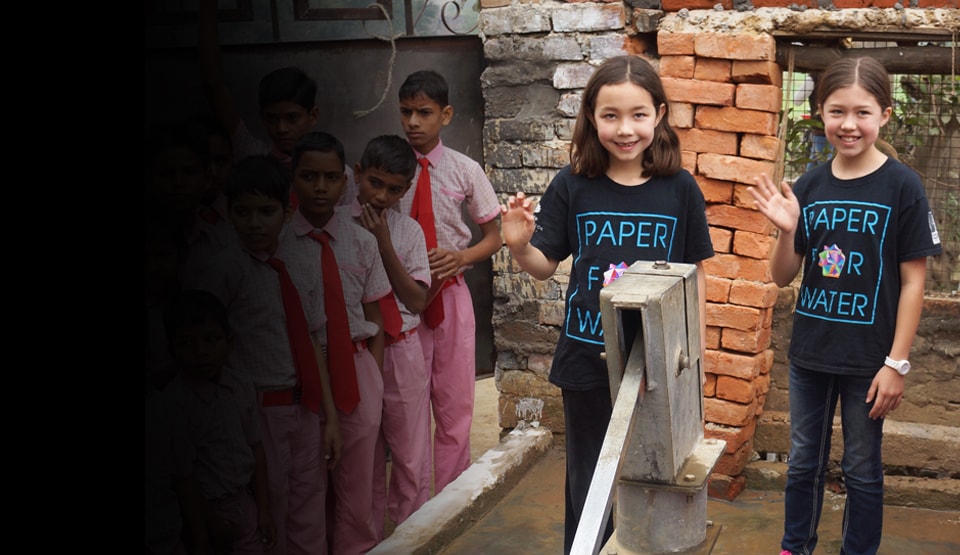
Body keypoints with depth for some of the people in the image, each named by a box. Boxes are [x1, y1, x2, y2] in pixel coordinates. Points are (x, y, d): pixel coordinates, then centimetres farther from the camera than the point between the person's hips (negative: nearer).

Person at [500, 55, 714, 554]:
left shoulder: (679, 188, -6)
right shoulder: (572, 186, -7)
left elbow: (694, 274, 1)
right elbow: (545, 266, 0)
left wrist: (697, 352, 3)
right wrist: (520, 246, -21)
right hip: (587, 358, 0)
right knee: (587, 478, 15)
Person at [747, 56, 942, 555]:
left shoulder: (901, 187, -11)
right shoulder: (809, 186, -1)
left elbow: (913, 281, -9)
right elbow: (782, 277, 4)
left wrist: (897, 363, -11)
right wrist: (787, 231, -16)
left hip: (868, 359, -3)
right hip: (809, 351, 4)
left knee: (862, 470, 12)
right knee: (803, 462, 18)